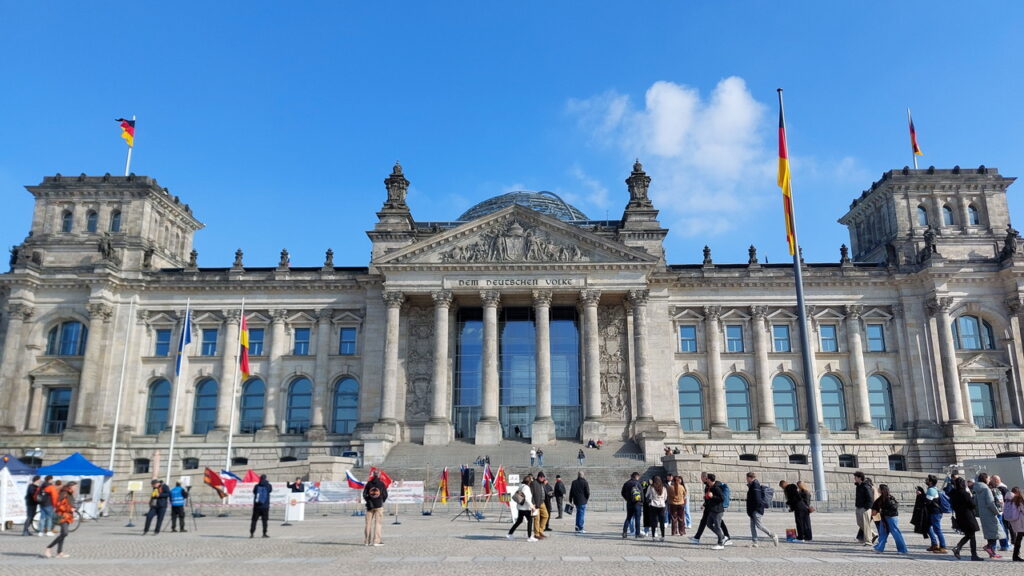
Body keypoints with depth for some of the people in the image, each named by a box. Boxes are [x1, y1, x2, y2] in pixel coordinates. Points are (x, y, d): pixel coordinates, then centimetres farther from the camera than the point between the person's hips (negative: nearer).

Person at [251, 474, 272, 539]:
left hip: (256, 506, 1)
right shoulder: (268, 486, -5)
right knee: (265, 520, 6)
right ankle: (264, 533, 6)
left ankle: (252, 533, 4)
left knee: (254, 520, 8)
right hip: (265, 506, -1)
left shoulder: (256, 486, -3)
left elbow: (253, 492, 12)